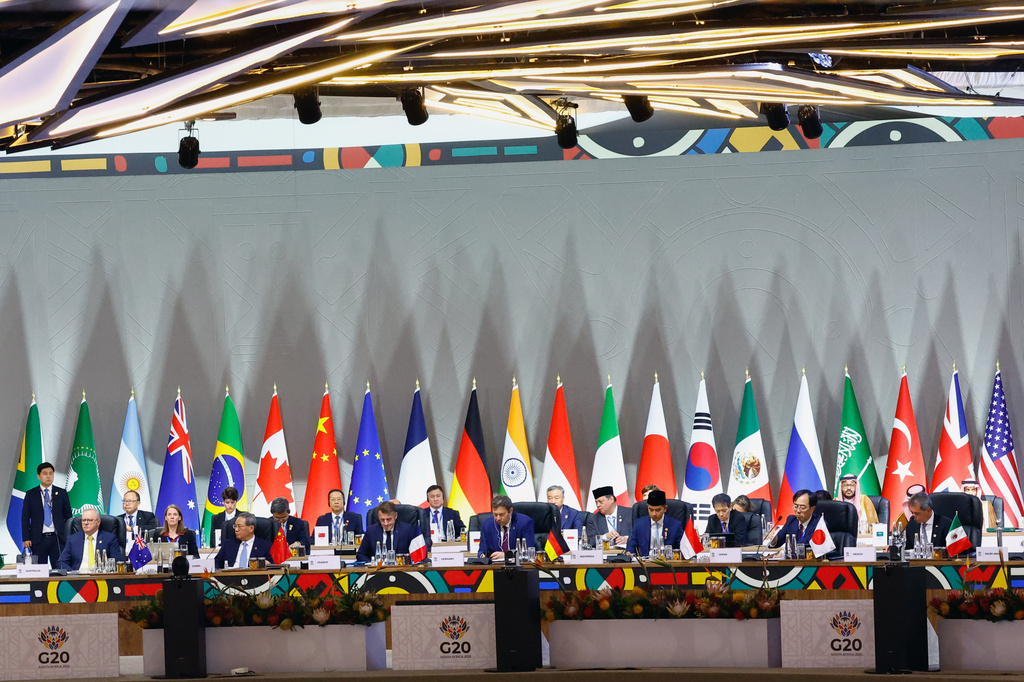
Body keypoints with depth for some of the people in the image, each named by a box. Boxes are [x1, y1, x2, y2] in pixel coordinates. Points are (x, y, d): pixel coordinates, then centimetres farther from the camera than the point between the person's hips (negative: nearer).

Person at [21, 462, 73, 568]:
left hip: (58, 539, 0)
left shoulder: (61, 493, 10)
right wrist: (26, 539, -2)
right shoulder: (31, 495, 8)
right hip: (38, 539, 0)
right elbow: (25, 518, 7)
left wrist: (68, 536, 4)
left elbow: (68, 516, 12)